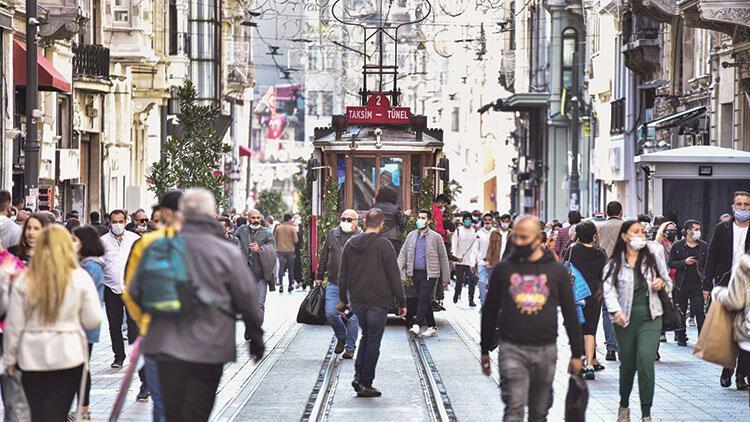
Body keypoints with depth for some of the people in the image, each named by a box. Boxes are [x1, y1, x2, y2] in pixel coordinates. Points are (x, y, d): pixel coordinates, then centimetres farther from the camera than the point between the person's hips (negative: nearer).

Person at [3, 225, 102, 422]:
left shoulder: (23, 280, -4)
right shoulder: (80, 278, -6)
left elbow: (13, 324, -2)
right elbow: (93, 320, -3)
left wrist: (9, 358, 9)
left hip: (32, 356, 1)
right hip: (68, 355, -1)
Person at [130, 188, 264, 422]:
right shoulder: (226, 252, -8)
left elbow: (135, 290, 5)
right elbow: (247, 298, -1)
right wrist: (255, 335, 14)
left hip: (166, 348, 3)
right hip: (208, 349, -3)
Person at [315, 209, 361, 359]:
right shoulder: (333, 235, 8)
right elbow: (324, 257, 15)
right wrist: (319, 276, 15)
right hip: (333, 283, 3)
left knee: (352, 317, 1)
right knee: (330, 313, -3)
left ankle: (350, 347, 13)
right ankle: (341, 338, 22)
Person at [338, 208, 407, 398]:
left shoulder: (350, 244, 4)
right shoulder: (384, 245, -12)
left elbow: (343, 275, 11)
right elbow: (394, 277, -10)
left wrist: (343, 299, 21)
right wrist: (401, 302, -4)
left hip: (357, 300, 5)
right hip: (378, 300, -5)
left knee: (366, 336, 21)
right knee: (373, 341, 3)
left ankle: (359, 375, 8)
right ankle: (366, 384, 4)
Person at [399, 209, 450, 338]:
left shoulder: (436, 237, 1)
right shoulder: (411, 236, 11)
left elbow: (443, 258, 3)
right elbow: (403, 254, 10)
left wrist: (446, 277, 2)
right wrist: (398, 272, -2)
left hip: (429, 274, -4)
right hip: (415, 273, 4)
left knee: (423, 299, -14)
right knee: (425, 300, 9)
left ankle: (416, 325, -21)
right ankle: (432, 327, 15)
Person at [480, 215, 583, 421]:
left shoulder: (557, 271, 5)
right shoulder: (503, 269, 4)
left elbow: (571, 314, 9)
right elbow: (490, 311, 12)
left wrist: (577, 353, 7)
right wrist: (485, 350, 14)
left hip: (546, 350, 1)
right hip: (512, 349, -1)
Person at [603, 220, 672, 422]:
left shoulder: (653, 256, 7)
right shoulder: (614, 263, 1)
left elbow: (668, 281, 17)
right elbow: (609, 289, -9)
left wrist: (662, 283, -6)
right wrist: (615, 310, -24)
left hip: (650, 318, 0)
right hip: (625, 320, 0)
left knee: (645, 362, -15)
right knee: (627, 365, 9)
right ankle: (624, 405, 35)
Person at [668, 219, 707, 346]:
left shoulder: (703, 246, 6)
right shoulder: (677, 245, 1)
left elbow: (707, 264, 9)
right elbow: (671, 263, 2)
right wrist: (684, 262, -14)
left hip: (697, 284, 0)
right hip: (681, 284, 0)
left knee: (699, 311, -10)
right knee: (680, 312, 9)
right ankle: (681, 337, 20)